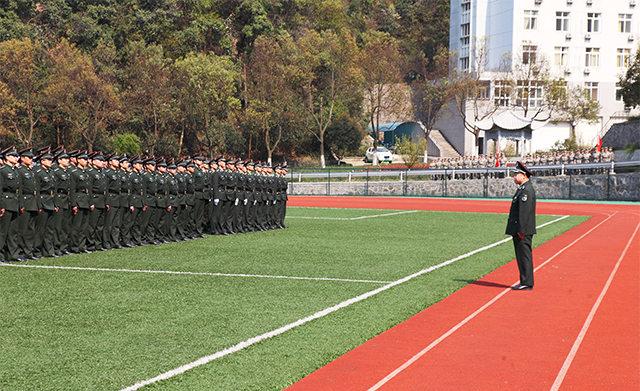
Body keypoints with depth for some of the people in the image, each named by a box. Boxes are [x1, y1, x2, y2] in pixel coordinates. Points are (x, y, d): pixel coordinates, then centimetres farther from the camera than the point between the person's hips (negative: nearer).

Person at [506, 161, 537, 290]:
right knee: (522, 256, 13)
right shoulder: (523, 189, 16)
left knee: (524, 256, -6)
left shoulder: (526, 190, -17)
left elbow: (524, 212, -22)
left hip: (523, 231, -11)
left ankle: (526, 283, -3)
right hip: (519, 230, 11)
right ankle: (525, 282, 17)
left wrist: (521, 230, -23)